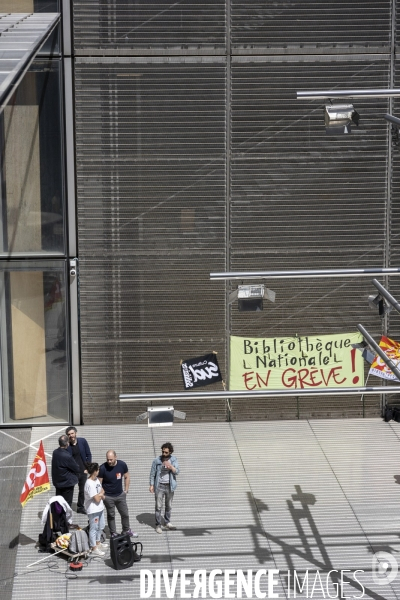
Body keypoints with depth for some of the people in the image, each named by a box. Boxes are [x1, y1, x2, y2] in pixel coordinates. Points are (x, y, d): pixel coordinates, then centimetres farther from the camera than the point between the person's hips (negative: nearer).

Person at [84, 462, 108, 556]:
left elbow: (102, 490, 10)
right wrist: (101, 494, -7)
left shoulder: (96, 480, 2)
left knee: (100, 526, 24)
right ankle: (94, 548, 15)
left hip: (100, 508, 10)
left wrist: (101, 495, -12)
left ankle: (98, 542, 42)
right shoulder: (90, 484, -28)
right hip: (93, 510, -10)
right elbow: (97, 499, -26)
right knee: (94, 528, 4)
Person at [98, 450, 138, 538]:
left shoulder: (122, 465, -12)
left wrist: (126, 489, 3)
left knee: (125, 514, 15)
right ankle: (113, 533, 30)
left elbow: (127, 477, 4)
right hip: (108, 497, -3)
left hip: (120, 495, 3)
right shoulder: (103, 468, -22)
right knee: (111, 515, 12)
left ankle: (126, 530, 37)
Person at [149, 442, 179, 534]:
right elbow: (152, 473, -2)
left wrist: (171, 466, -29)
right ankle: (158, 525, 6)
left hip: (170, 486, 2)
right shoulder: (157, 460, -8)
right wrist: (151, 485, -7)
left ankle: (167, 523, 30)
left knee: (169, 506, 14)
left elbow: (177, 472, -11)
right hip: (159, 486, -2)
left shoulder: (173, 459, -3)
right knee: (158, 506, -1)